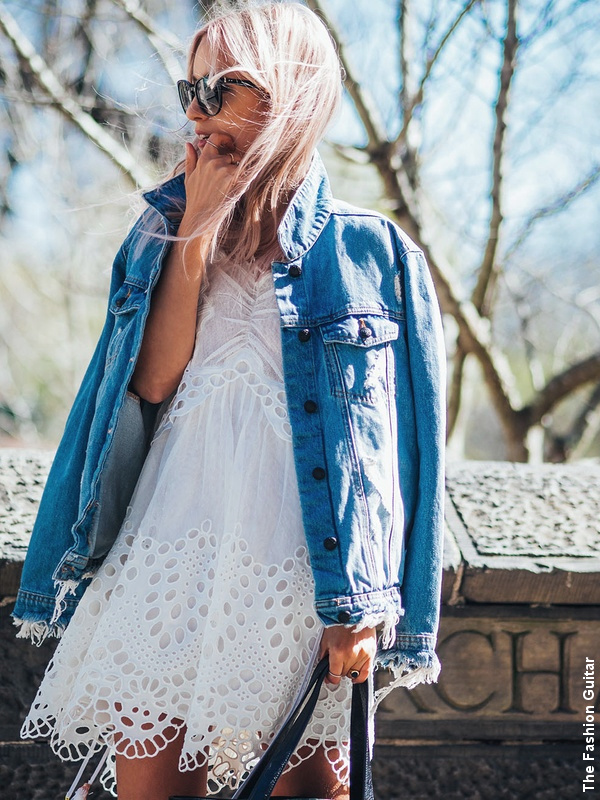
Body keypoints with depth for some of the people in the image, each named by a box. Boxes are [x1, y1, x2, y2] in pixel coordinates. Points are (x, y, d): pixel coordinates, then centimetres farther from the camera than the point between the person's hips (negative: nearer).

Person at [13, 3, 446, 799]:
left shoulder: (370, 253, 1)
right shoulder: (164, 233, 13)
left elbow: (388, 444, -1)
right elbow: (153, 382, -1)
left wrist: (363, 608, -6)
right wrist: (198, 235, -4)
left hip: (295, 576, -3)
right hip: (166, 561, 3)